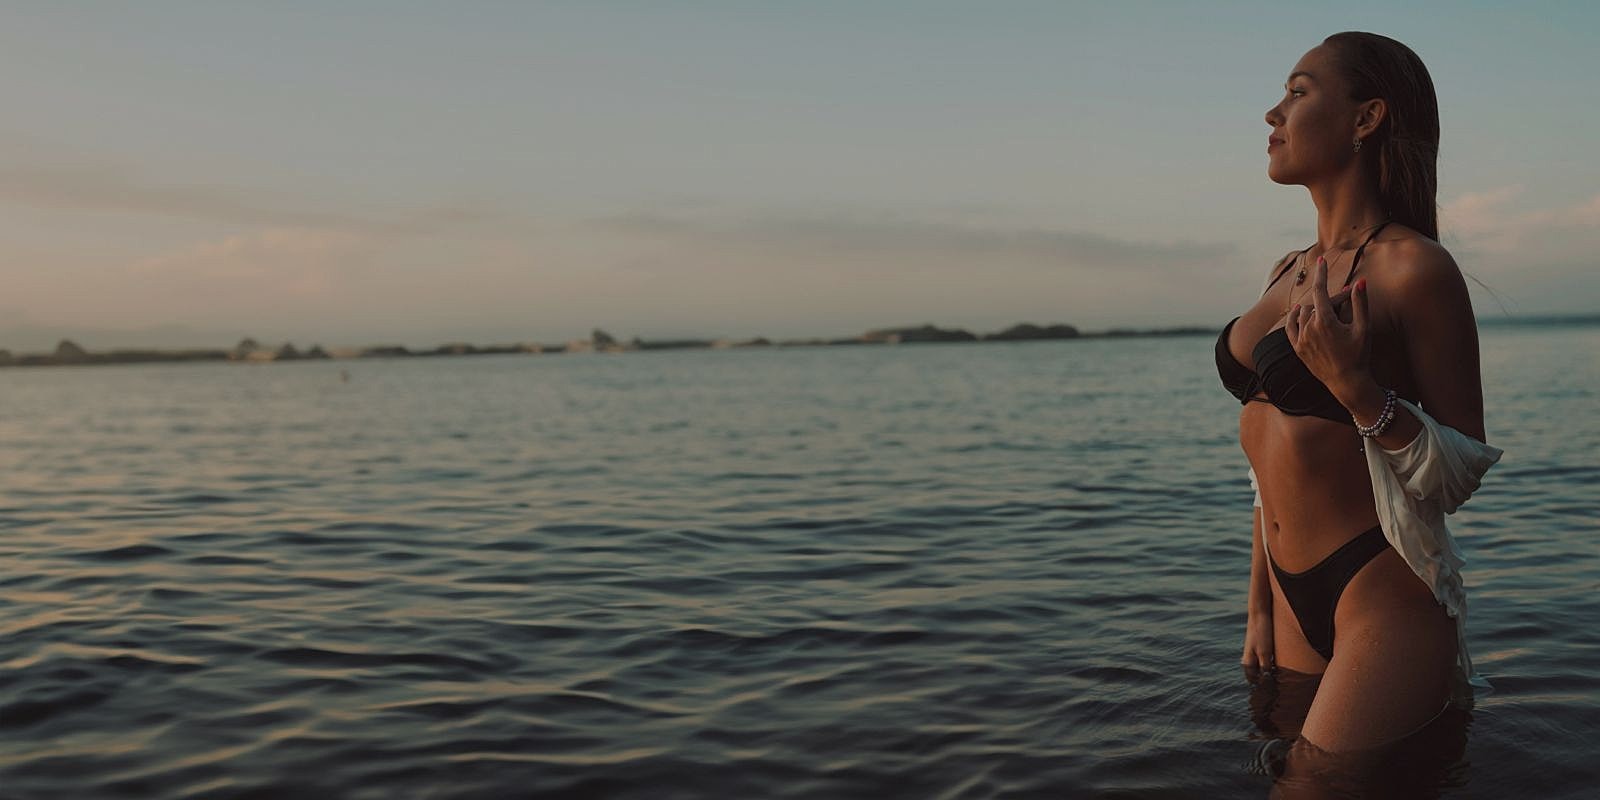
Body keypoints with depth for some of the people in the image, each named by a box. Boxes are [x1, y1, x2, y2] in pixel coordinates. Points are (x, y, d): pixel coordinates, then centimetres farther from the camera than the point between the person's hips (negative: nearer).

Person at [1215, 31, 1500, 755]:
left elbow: (1462, 472, -11)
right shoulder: (1288, 274, 11)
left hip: (1384, 597, -7)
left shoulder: (1413, 268, -13)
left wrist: (1356, 386, -26)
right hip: (1294, 596, 8)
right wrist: (1260, 605, 15)